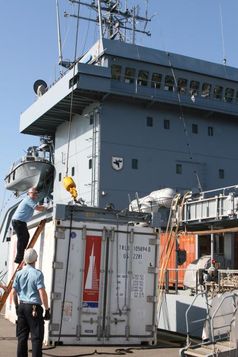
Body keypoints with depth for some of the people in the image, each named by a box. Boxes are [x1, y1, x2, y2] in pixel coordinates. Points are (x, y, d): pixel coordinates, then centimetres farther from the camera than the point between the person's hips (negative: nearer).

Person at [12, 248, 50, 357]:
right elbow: (42, 293, -16)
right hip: (34, 307, -6)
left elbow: (14, 292, 8)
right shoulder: (37, 274, -11)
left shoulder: (19, 273, 5)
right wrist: (47, 309, -10)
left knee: (22, 336, 13)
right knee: (36, 337, -2)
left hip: (22, 306, 6)